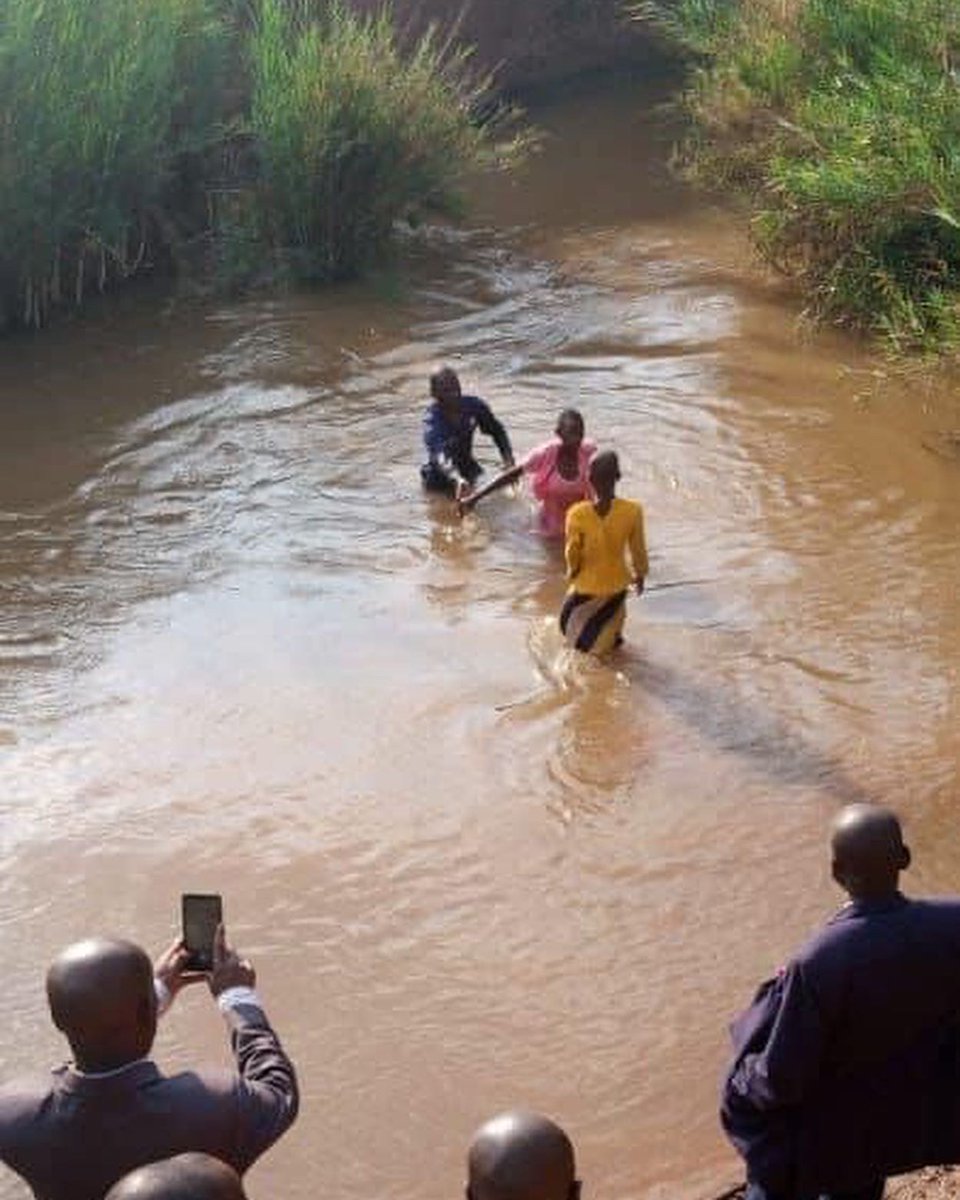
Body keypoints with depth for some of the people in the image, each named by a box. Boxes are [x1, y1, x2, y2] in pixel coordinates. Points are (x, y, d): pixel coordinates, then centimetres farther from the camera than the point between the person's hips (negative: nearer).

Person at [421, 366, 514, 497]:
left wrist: (508, 458, -10)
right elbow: (439, 454, -44)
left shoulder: (473, 405, -14)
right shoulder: (432, 419, -27)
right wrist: (456, 479, -61)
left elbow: (496, 431, 3)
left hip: (467, 466, 4)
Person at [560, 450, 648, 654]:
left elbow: (572, 552, -12)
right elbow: (638, 549, -9)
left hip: (586, 584, -1)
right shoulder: (632, 511, -24)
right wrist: (640, 575, 10)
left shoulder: (577, 514, -27)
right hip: (617, 584, 1)